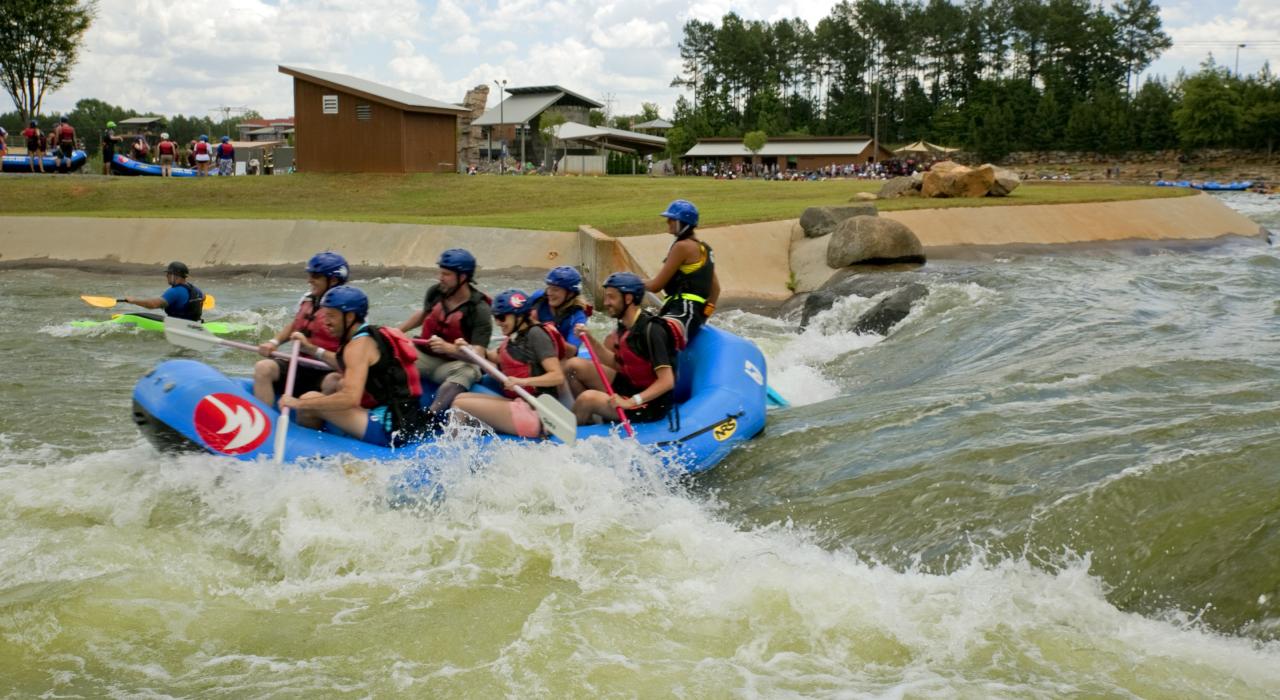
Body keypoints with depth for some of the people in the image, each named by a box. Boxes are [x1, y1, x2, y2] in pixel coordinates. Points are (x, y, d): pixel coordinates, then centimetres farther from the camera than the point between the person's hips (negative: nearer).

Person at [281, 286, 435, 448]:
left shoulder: (359, 344, -12)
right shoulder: (376, 333, 16)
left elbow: (351, 398, -23)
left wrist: (299, 404, -17)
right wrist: (311, 348, 34)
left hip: (390, 431, -10)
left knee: (309, 400, -7)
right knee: (342, 384, 31)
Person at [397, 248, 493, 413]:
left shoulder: (480, 310, -16)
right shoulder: (435, 292, 0)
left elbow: (477, 354, -24)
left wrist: (448, 348, -40)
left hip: (453, 364, -5)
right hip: (424, 357, 5)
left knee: (467, 372, -39)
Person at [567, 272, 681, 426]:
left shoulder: (651, 330, -22)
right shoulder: (625, 325, 3)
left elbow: (667, 381, -27)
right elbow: (617, 364, 12)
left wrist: (630, 402, -33)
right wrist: (590, 340, 1)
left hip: (651, 404, -9)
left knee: (588, 398, -27)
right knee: (575, 365, 3)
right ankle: (588, 419, 10)